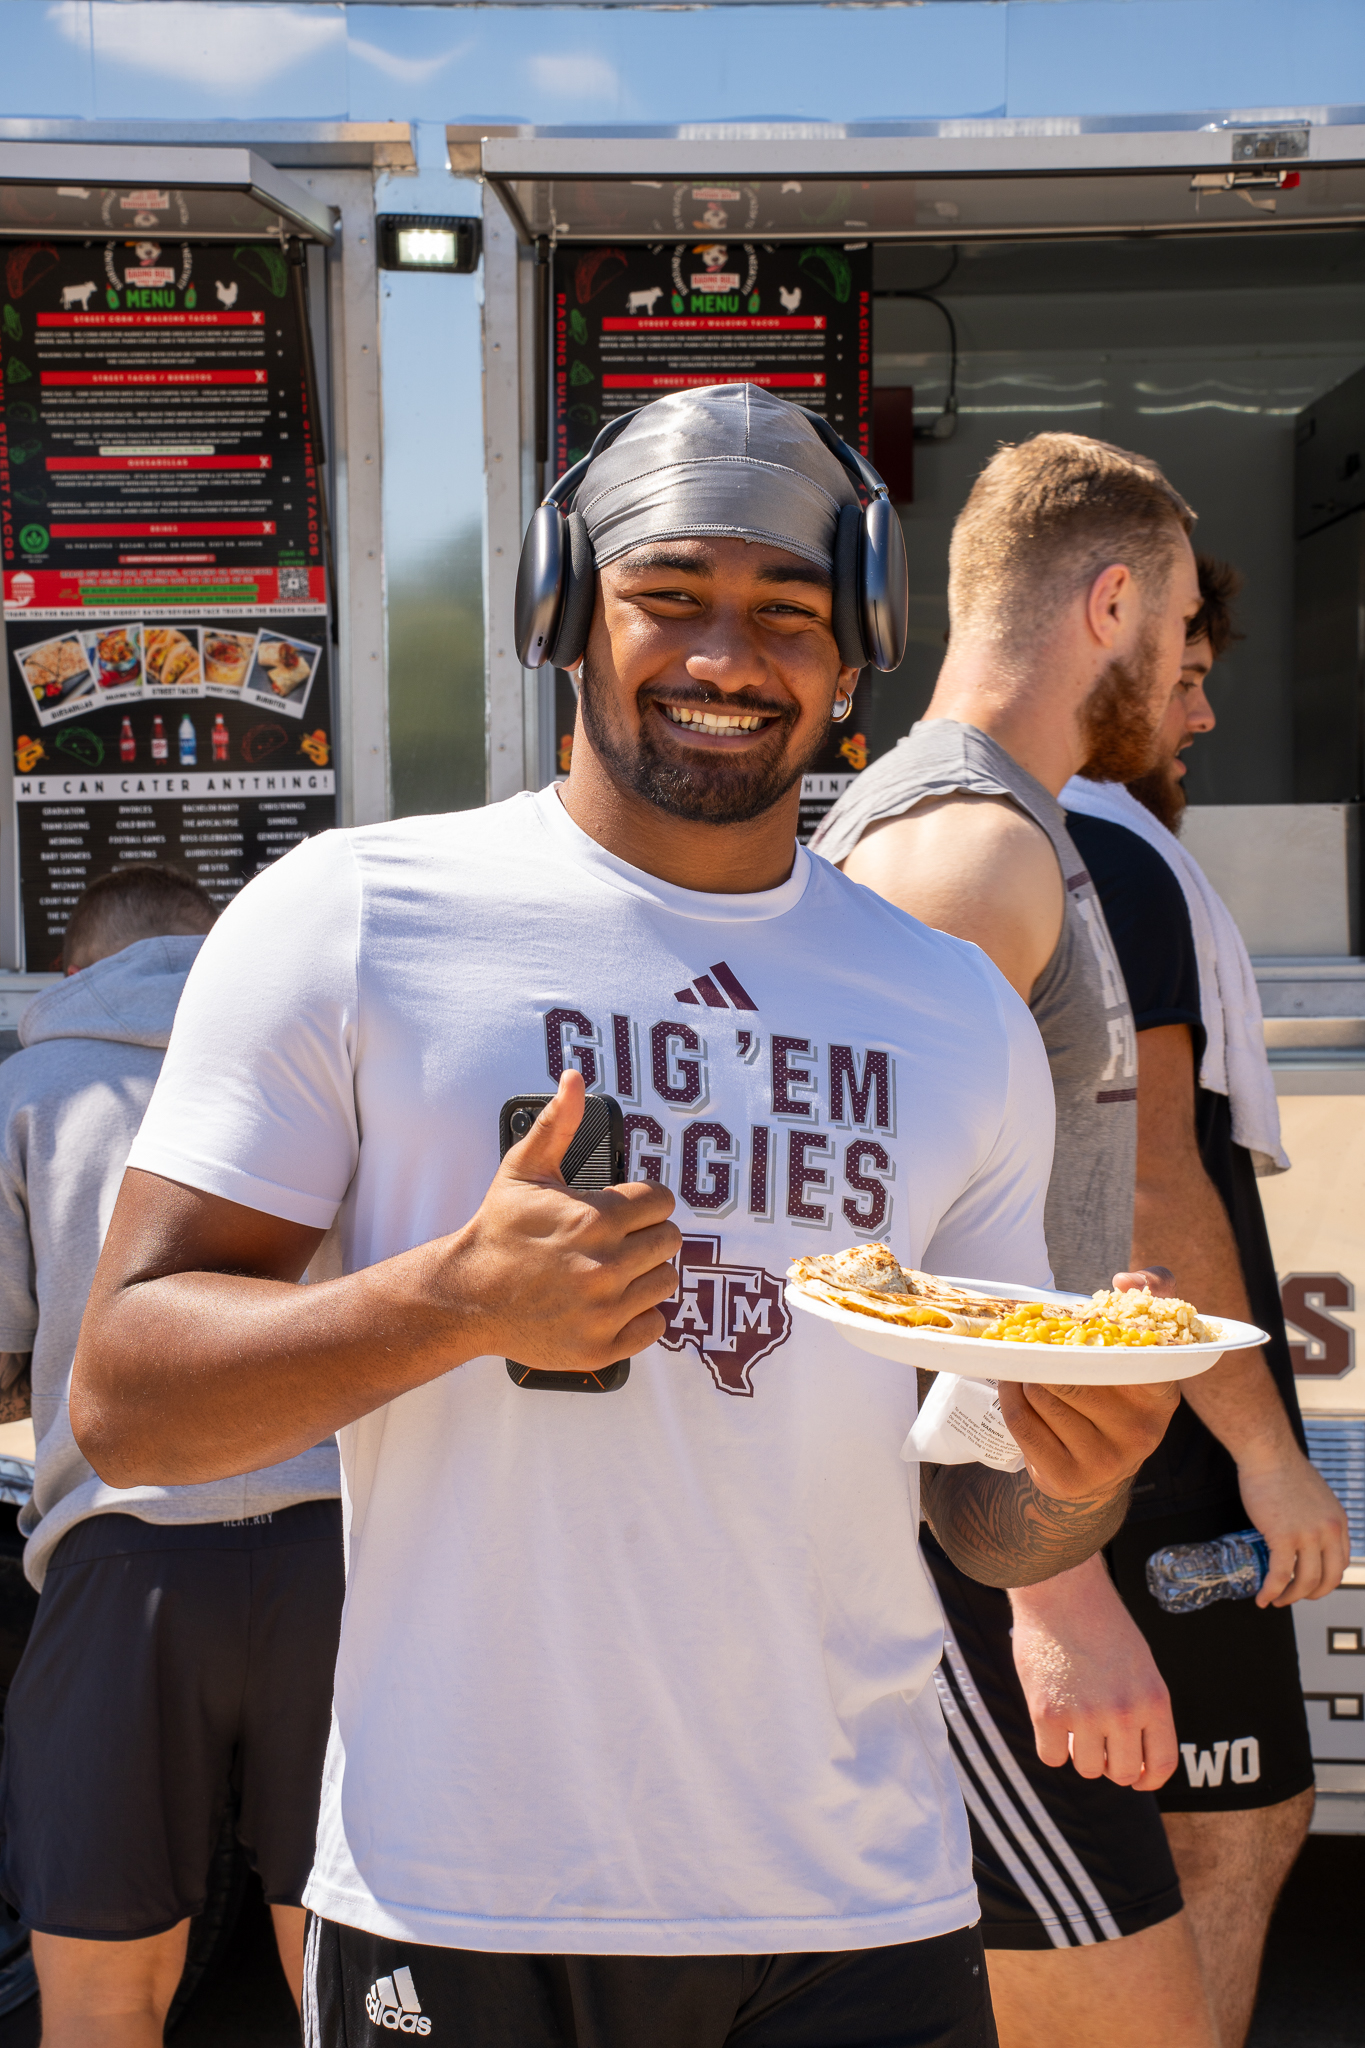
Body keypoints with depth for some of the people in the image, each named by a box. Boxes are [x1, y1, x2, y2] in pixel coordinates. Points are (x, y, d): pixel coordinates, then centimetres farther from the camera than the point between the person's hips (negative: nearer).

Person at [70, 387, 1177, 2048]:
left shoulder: (960, 1015, 5)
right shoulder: (349, 919, -7)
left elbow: (981, 1516, 11)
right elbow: (120, 1399, -8)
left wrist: (1080, 1477, -12)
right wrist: (458, 1297, -24)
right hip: (458, 1914, -2)